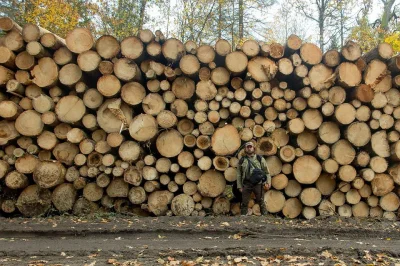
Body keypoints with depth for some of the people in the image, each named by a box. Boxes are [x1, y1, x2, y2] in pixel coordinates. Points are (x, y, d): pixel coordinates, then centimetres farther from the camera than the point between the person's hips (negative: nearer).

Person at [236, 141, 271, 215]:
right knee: (244, 203, 4)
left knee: (261, 202, 3)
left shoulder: (260, 159, 7)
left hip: (258, 184, -1)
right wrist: (239, 186, 4)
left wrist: (268, 182, -6)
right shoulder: (242, 160, 9)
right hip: (246, 184, 1)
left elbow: (266, 172, 6)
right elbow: (238, 174, 10)